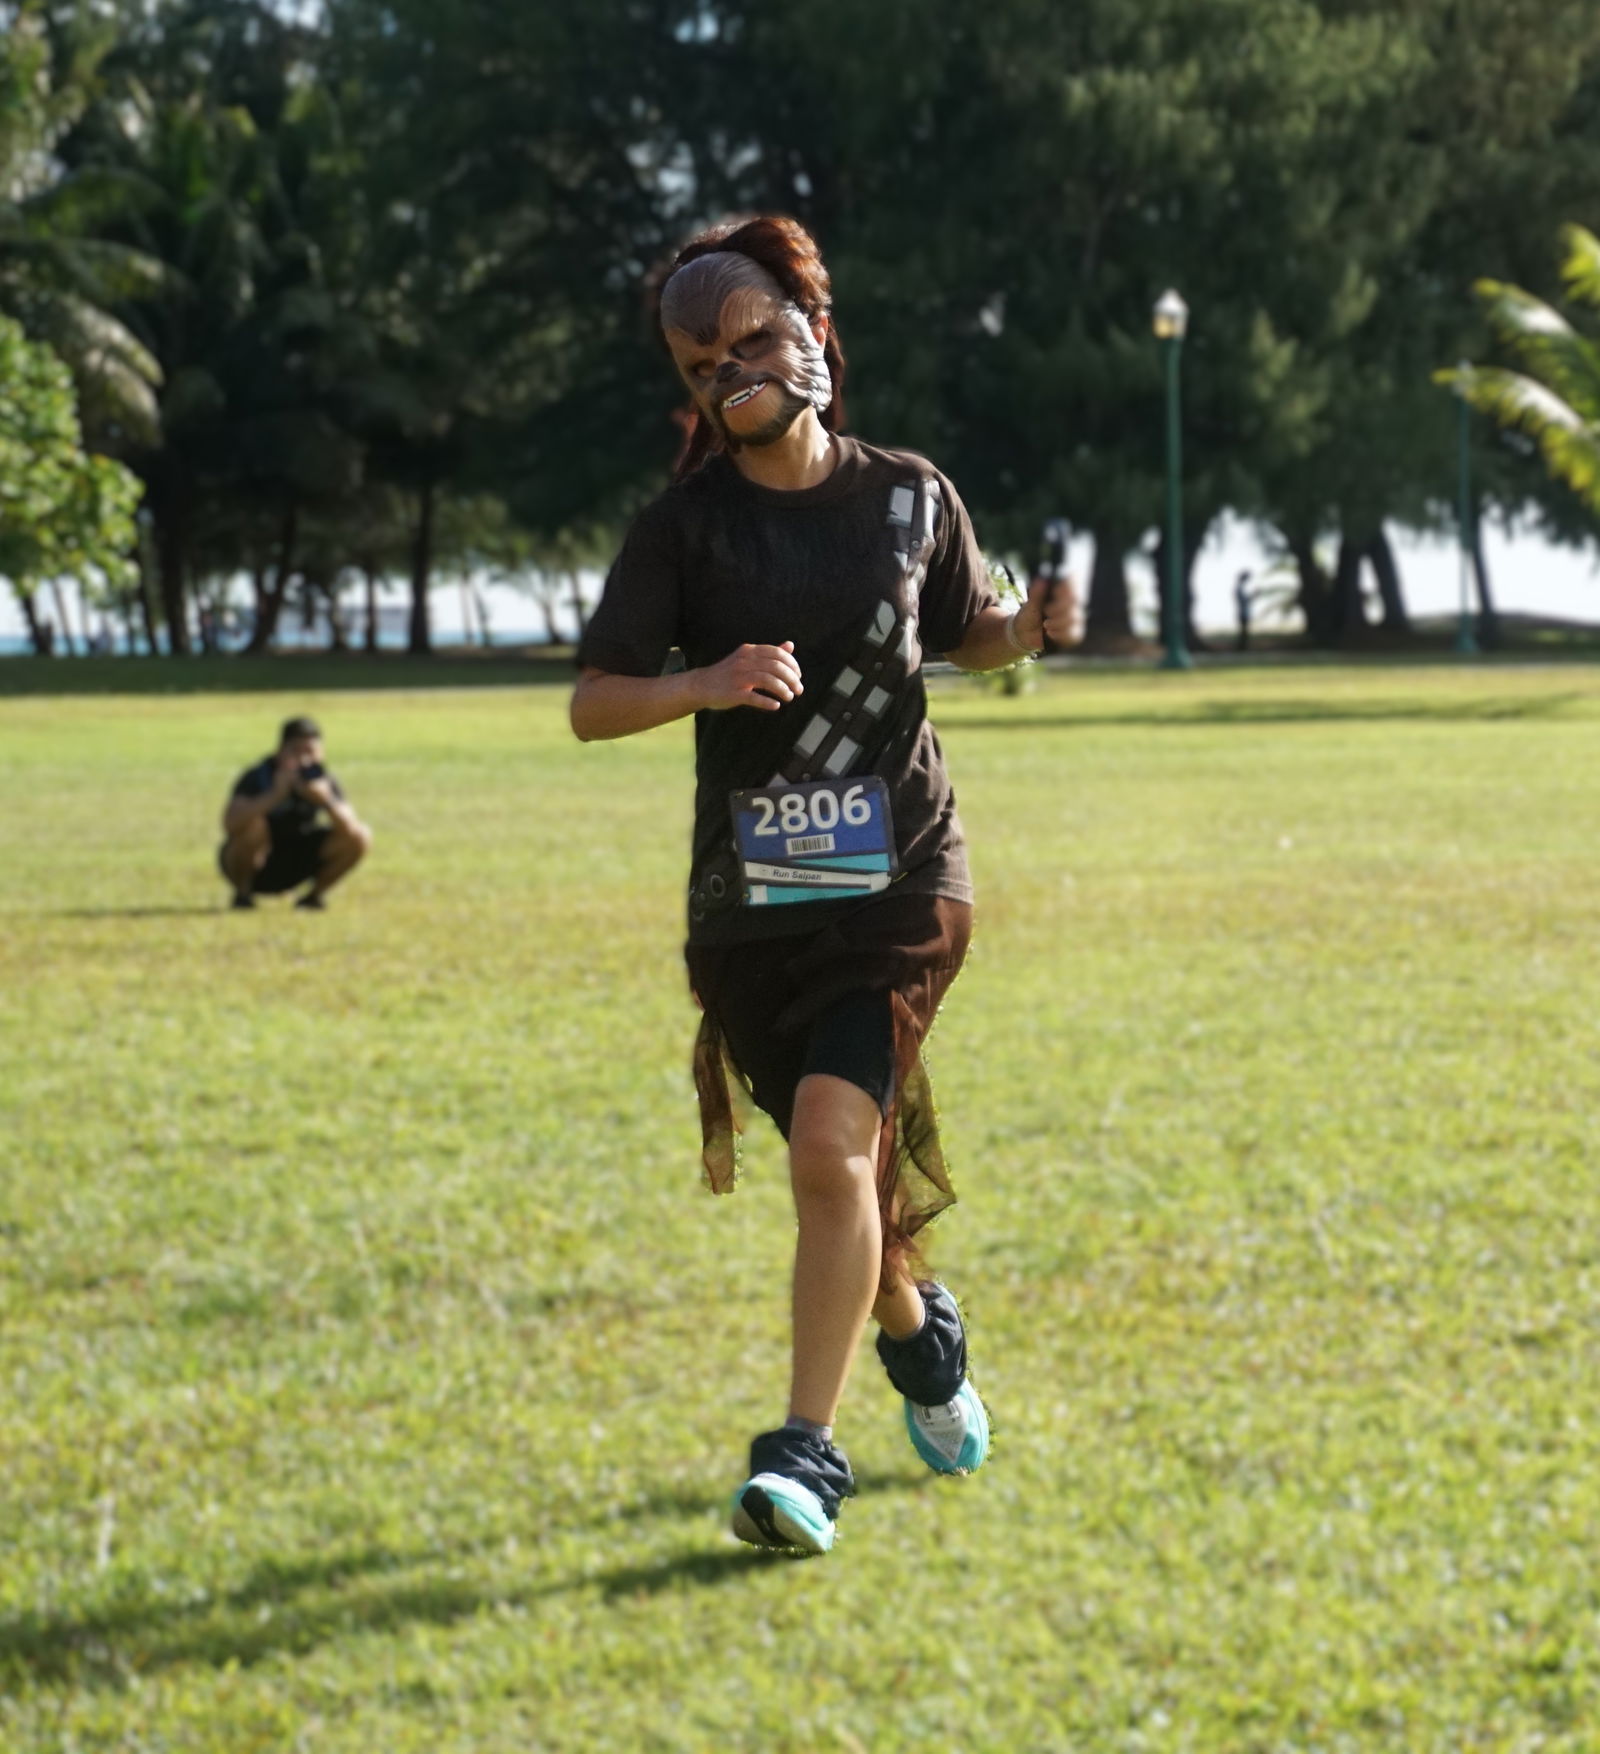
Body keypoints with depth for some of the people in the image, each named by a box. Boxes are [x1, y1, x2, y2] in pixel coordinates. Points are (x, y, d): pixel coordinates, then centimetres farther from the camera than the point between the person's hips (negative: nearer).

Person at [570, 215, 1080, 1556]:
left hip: (898, 883, -2)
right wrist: (708, 682, -23)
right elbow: (591, 705, -5)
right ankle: (918, 1329, 43)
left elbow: (966, 637, 21)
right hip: (749, 894, 2)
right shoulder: (685, 529, 0)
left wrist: (1032, 628, -1)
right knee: (829, 1160, 10)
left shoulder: (909, 498, 5)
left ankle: (808, 1458, -19)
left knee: (834, 1142, -19)